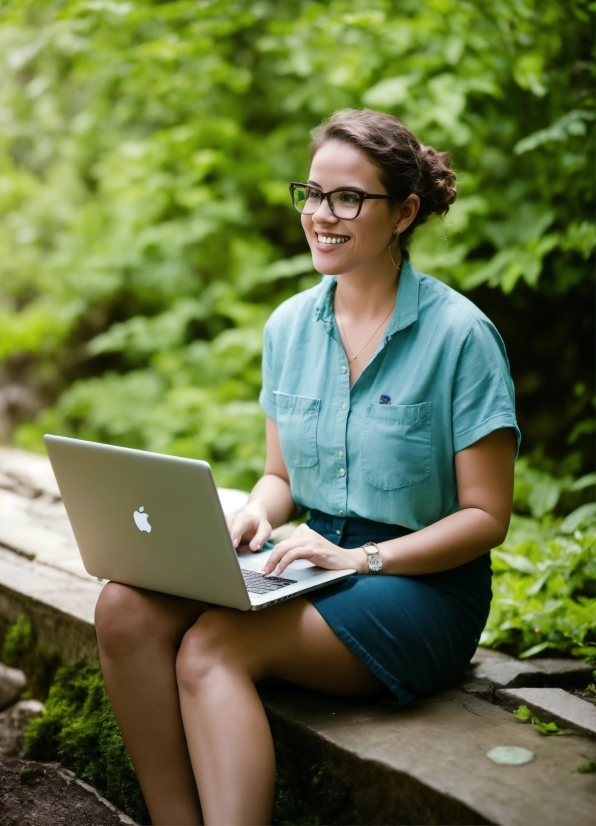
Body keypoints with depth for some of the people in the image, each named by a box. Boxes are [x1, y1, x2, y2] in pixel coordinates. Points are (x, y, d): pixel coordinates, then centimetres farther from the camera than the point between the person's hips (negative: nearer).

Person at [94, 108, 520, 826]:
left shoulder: (459, 334, -9)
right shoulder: (289, 326, 8)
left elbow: (487, 515, -8)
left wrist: (363, 558, -19)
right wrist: (255, 513, -7)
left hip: (421, 582, -6)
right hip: (312, 565, 6)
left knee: (213, 648, -30)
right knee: (125, 608, -20)